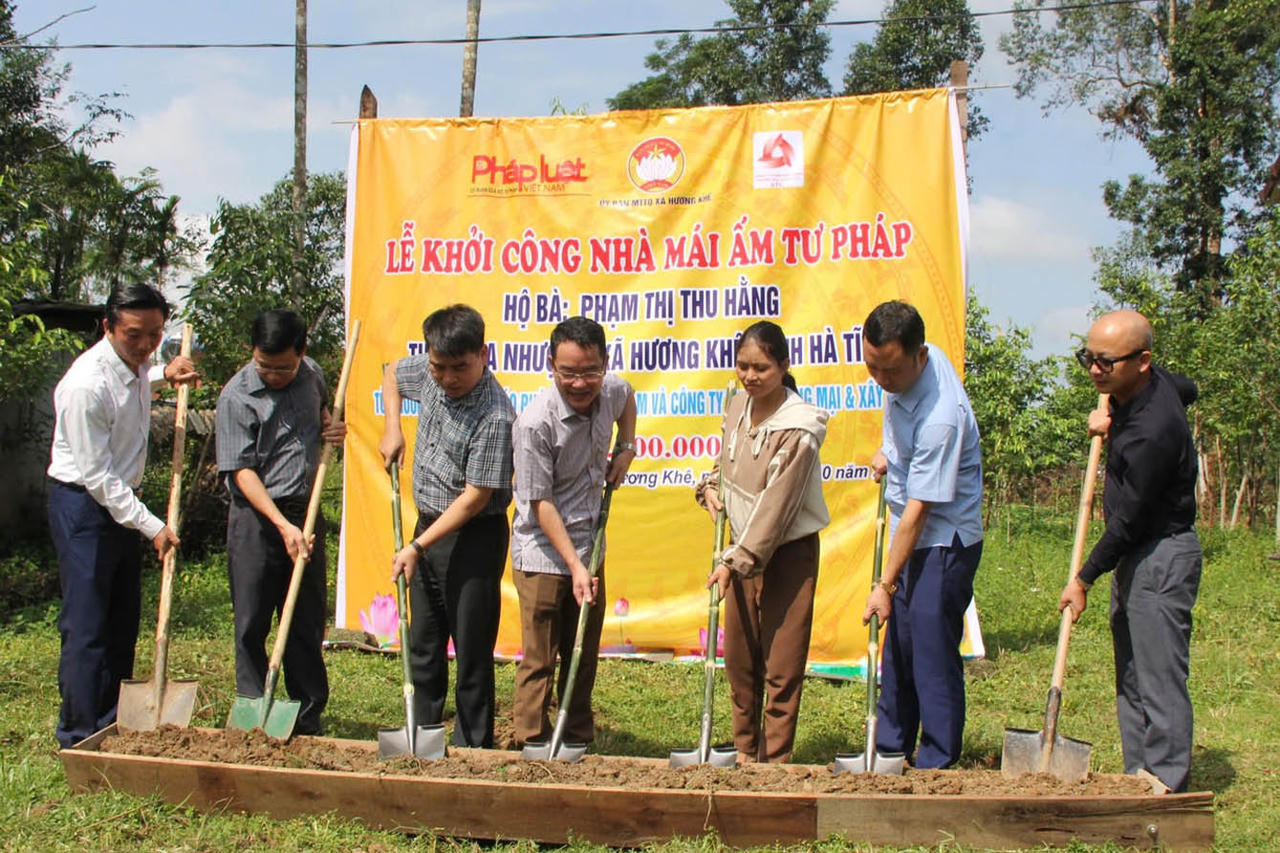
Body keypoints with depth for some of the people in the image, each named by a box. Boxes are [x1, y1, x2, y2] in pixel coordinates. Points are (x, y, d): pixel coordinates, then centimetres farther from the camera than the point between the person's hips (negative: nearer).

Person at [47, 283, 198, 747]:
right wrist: (151, 525, -21)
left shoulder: (136, 364, 0)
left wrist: (164, 374, 10)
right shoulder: (87, 384, -26)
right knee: (85, 628, -6)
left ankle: (113, 729, 24)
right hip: (82, 505, -9)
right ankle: (78, 741, 3)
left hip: (122, 502, 9)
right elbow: (97, 476, -23)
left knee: (123, 622, 13)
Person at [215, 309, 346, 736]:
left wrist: (332, 427, 1)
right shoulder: (237, 396, -13)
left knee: (307, 624, 10)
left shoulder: (311, 374, 4)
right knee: (251, 625, 2)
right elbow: (243, 472, -15)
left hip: (306, 512, 5)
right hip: (256, 517, -5)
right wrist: (283, 526, -24)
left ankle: (308, 723, 19)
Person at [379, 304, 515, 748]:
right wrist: (392, 428, 8)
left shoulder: (494, 417, -25)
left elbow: (476, 497, -23)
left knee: (472, 652, 0)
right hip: (429, 526, 8)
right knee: (422, 646, 16)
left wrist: (417, 547, -22)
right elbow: (392, 374, 23)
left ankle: (472, 750, 11)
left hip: (474, 537, -8)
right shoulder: (427, 373, -2)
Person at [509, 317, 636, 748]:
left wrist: (625, 448, 8)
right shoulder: (534, 424, -25)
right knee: (539, 662, 0)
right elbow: (541, 503, -19)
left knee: (585, 656, 15)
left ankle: (580, 746, 27)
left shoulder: (612, 390, -6)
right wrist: (574, 566, -21)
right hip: (543, 554, -6)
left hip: (589, 547, 7)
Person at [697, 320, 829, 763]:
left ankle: (775, 760, 8)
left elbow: (774, 508, -21)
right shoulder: (738, 407, 1)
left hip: (789, 552, -7)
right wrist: (710, 487, 1)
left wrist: (735, 561, -20)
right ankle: (745, 751, 26)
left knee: (781, 665, -2)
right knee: (739, 659, 12)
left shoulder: (797, 431, -21)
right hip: (745, 546, 7)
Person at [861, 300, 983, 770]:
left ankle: (936, 769, 4)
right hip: (911, 536, 9)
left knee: (932, 652, -6)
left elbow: (918, 511, -26)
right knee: (897, 647, 16)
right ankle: (890, 752, 27)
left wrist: (885, 585, -21)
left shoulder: (940, 418, -31)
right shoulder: (903, 369, -5)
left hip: (943, 543, -9)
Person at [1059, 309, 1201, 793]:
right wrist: (1111, 416, 12)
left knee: (1159, 678, -7)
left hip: (1162, 557, -11)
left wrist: (1084, 580, -9)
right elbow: (1187, 389, 26)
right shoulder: (1154, 382, 0)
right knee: (1130, 678, 14)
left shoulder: (1152, 433, -27)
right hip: (1135, 555, 11)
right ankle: (1139, 776, 21)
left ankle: (1168, 787, -1)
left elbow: (1127, 521, -21)